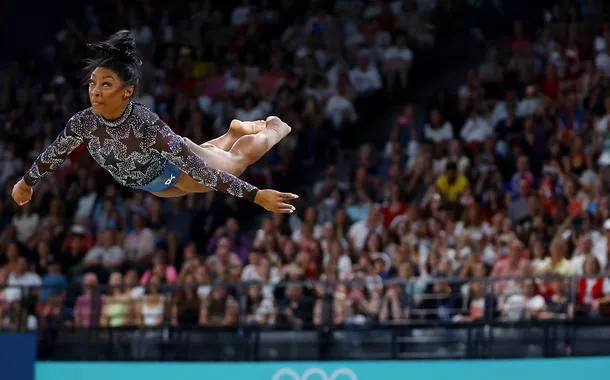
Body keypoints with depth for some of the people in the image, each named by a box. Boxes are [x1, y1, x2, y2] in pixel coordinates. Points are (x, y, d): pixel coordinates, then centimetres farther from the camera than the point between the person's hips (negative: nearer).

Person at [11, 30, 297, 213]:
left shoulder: (146, 125, -45)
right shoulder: (84, 123, -32)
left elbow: (199, 167, -45)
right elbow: (54, 154, -12)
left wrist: (256, 195, -47)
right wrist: (26, 183, 4)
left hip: (178, 169, -5)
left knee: (239, 155, 26)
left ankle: (275, 127, 55)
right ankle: (234, 131, 65)